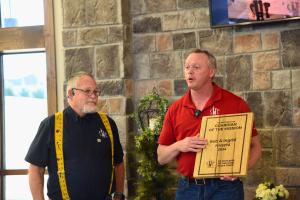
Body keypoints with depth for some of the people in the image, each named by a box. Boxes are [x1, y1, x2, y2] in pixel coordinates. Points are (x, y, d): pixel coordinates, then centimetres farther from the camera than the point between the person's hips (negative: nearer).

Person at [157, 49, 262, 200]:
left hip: (224, 187, -3)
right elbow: (161, 157, 9)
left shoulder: (235, 104, -2)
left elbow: (255, 146, 2)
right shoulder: (175, 109, 6)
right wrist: (178, 146, -10)